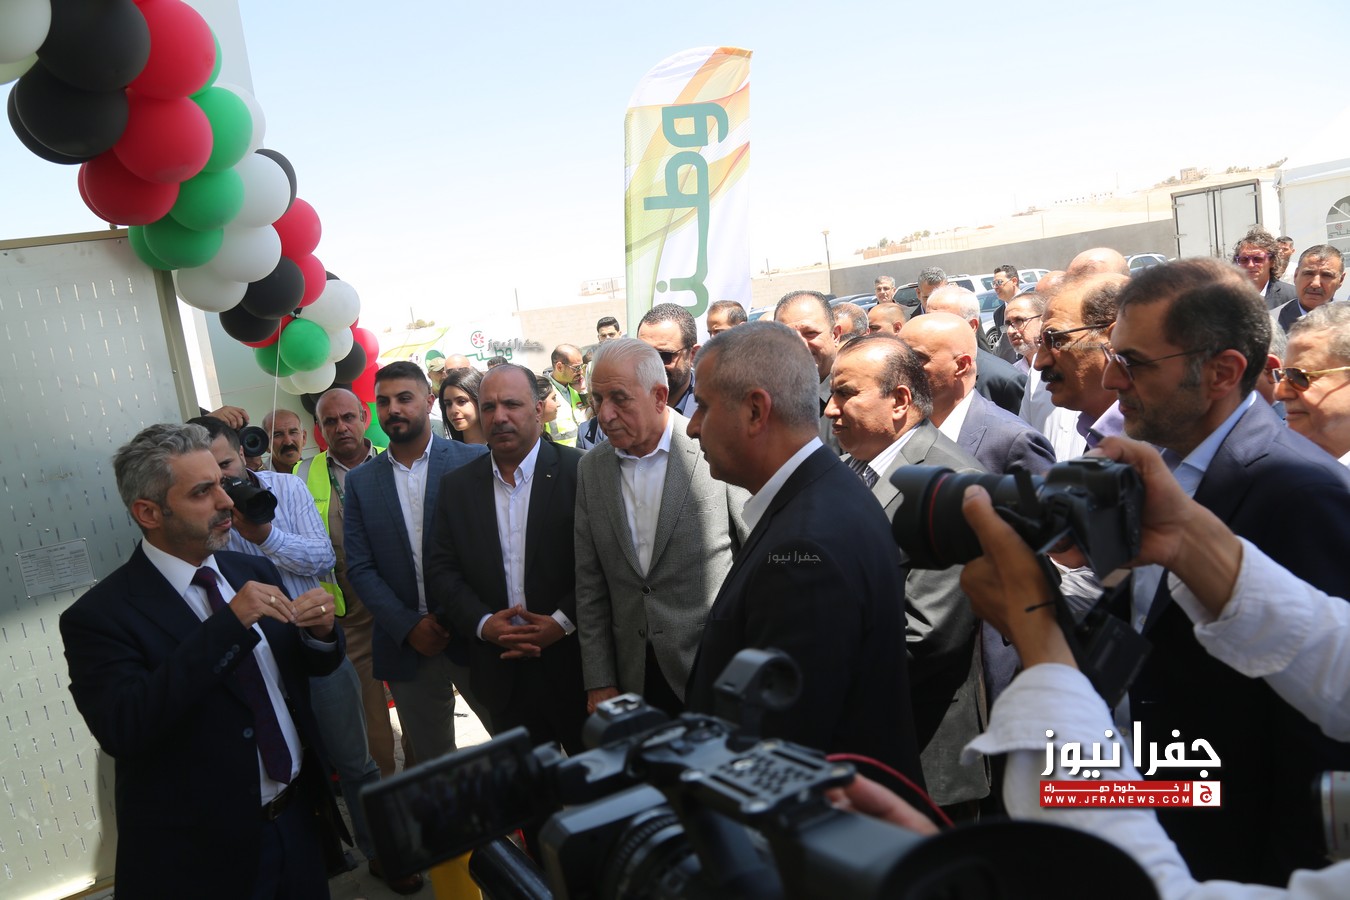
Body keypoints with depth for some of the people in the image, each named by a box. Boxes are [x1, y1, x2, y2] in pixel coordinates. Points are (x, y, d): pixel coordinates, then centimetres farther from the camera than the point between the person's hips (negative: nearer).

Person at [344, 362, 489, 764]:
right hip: (407, 642, 3)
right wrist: (408, 626, -8)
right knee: (431, 759, 15)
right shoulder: (360, 481, 6)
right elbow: (360, 568, 3)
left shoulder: (474, 460, -3)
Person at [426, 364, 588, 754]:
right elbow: (442, 570, 4)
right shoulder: (456, 485, 6)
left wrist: (562, 622, -17)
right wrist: (482, 622, -10)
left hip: (573, 664, -2)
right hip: (502, 674, 3)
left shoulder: (579, 471, -7)